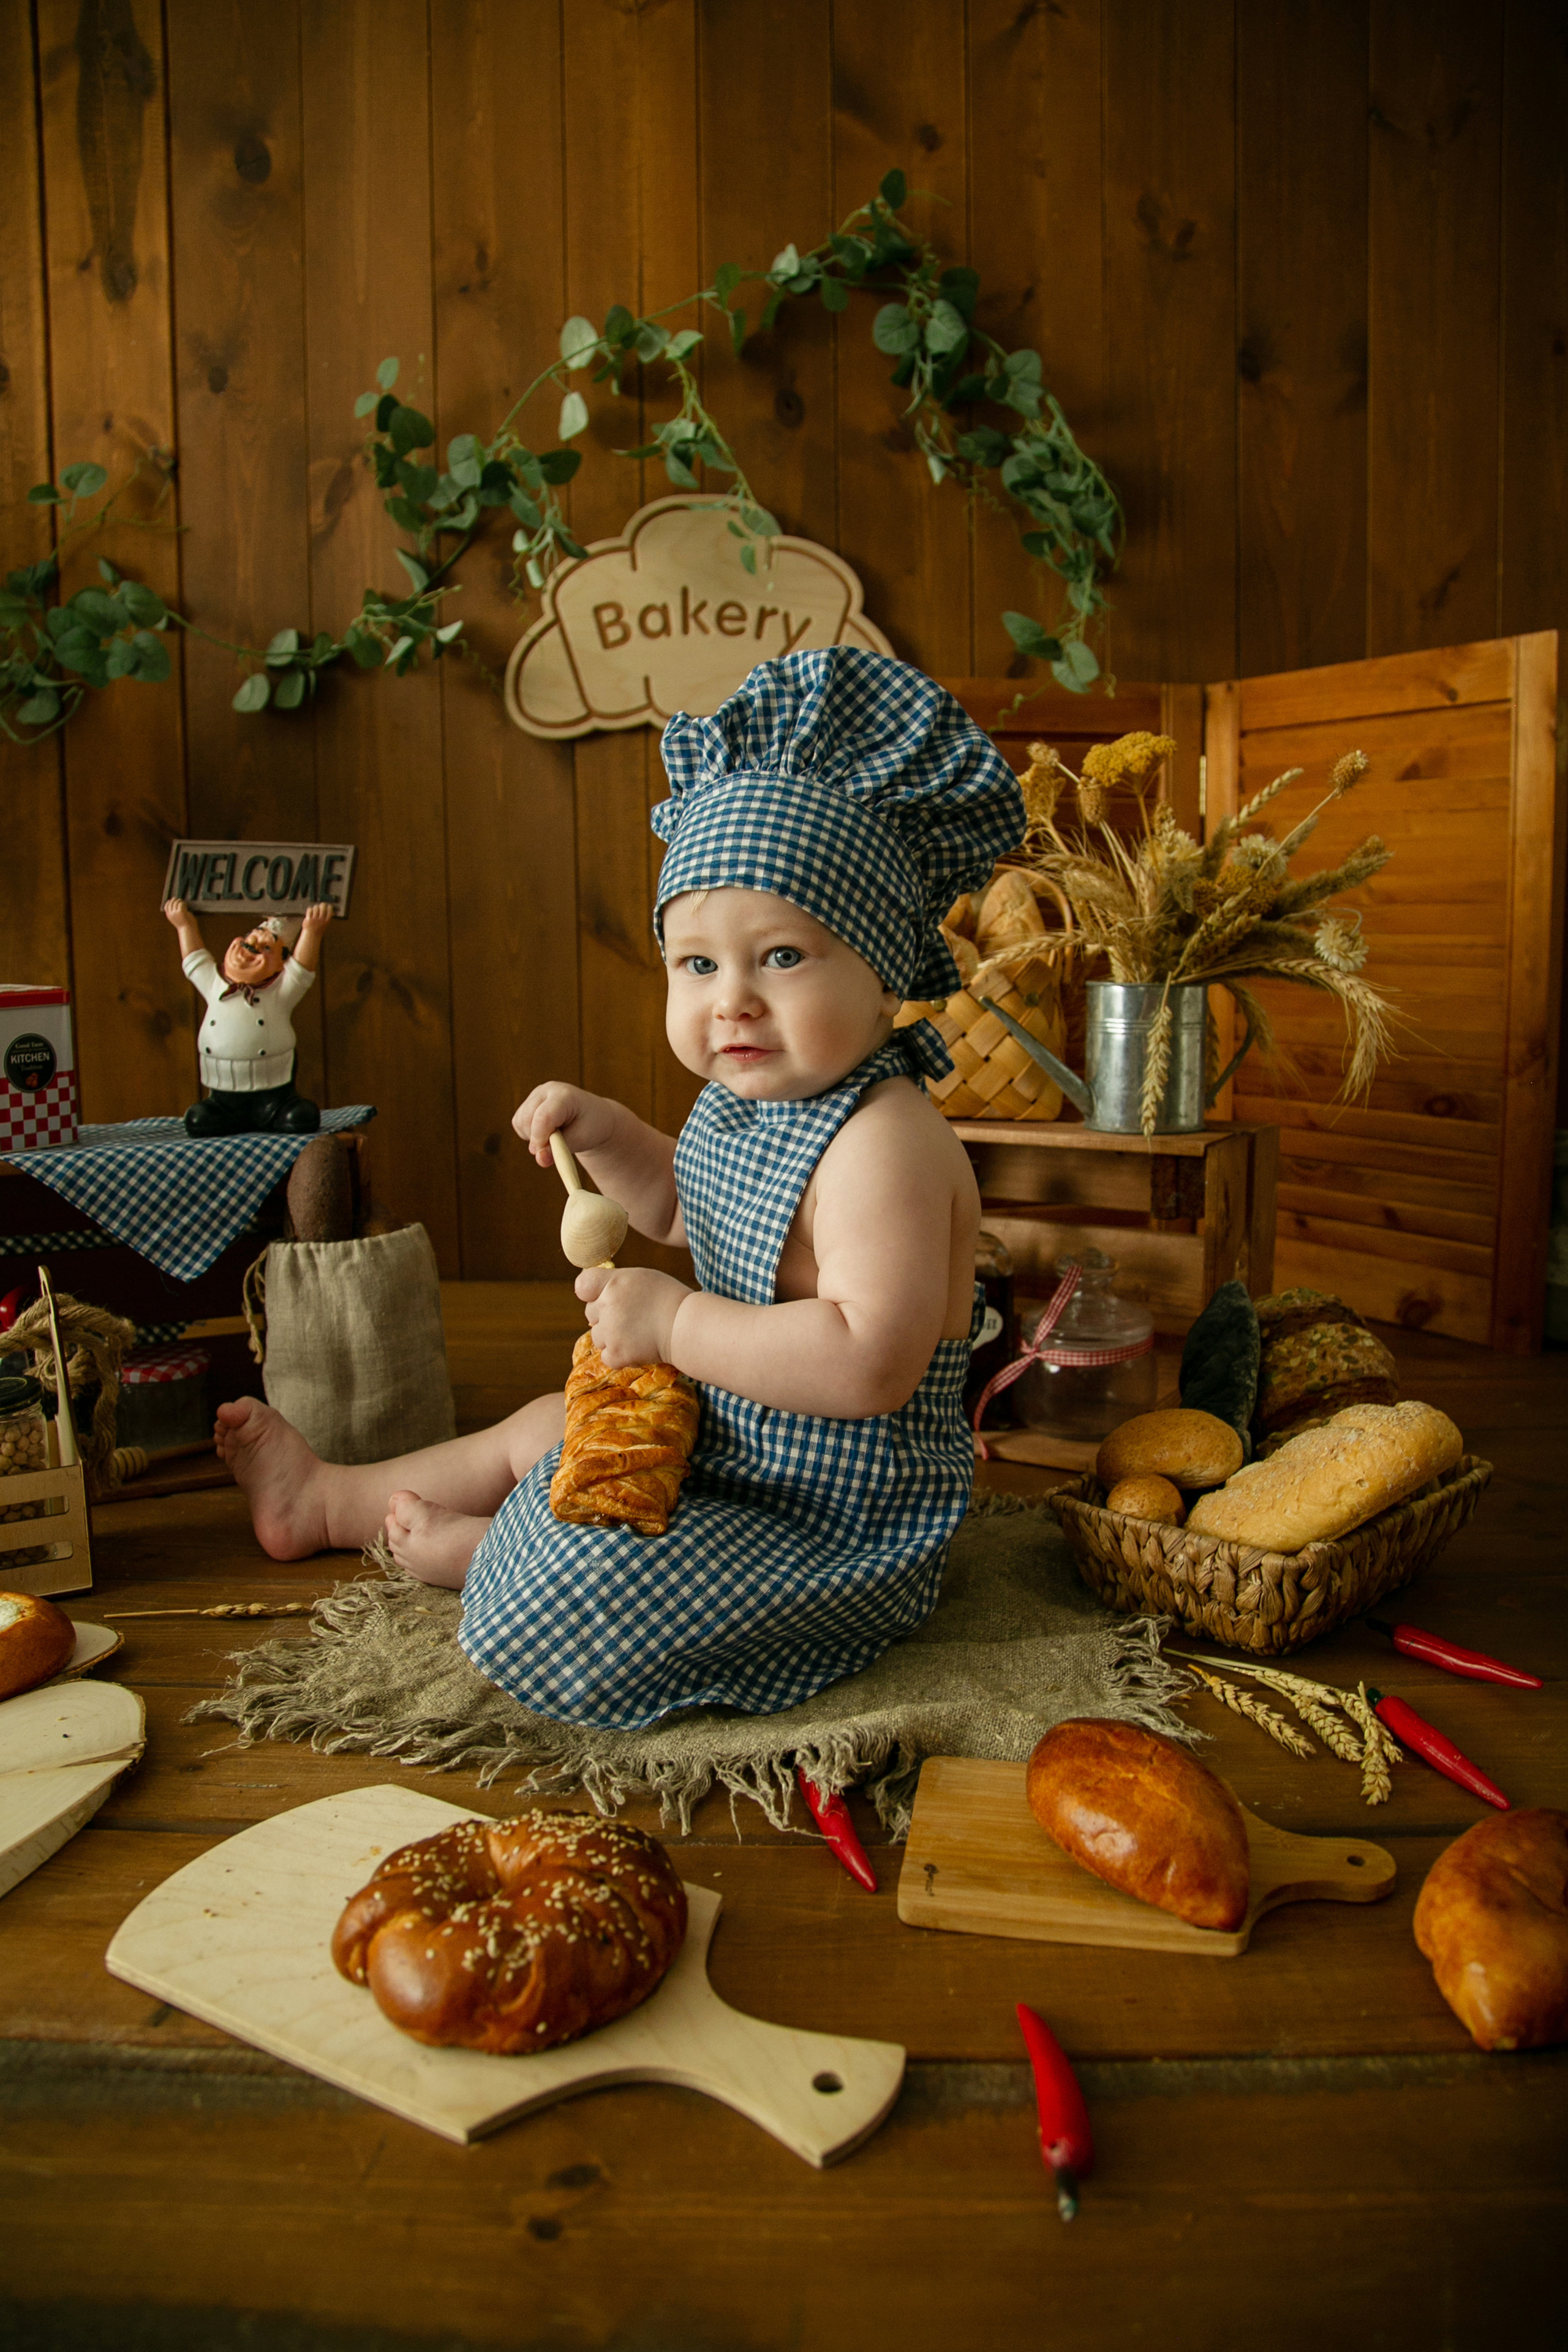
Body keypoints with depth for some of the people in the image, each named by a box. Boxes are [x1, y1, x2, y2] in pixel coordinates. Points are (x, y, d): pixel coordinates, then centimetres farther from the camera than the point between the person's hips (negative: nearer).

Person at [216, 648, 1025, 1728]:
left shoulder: (884, 1141, -30)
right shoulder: (750, 1097, 1)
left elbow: (871, 1361, -37)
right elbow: (684, 1207, 21)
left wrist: (676, 1324, -31)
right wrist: (603, 1133, 4)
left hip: (835, 1519, -9)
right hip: (721, 1443, 10)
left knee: (567, 1615, -22)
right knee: (542, 1429, 23)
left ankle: (470, 1553, 12)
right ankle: (325, 1498, 46)